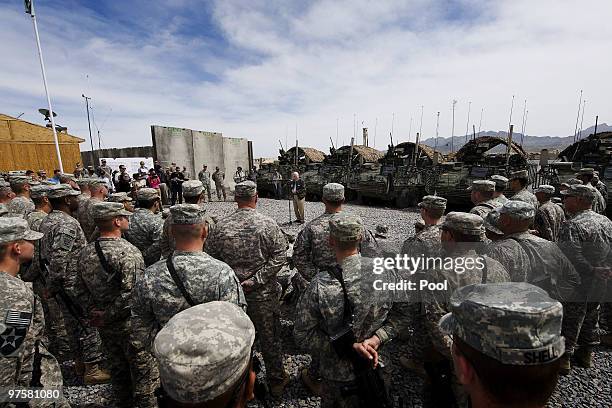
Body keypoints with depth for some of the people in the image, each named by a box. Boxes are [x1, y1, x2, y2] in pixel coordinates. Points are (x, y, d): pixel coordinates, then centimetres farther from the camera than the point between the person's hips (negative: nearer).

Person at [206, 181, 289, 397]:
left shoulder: (221, 226, -7)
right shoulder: (268, 224, -13)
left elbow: (210, 258, -2)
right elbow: (279, 257, -18)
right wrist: (256, 280, -16)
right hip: (263, 294, -2)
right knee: (269, 338, 16)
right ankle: (276, 380, 36)